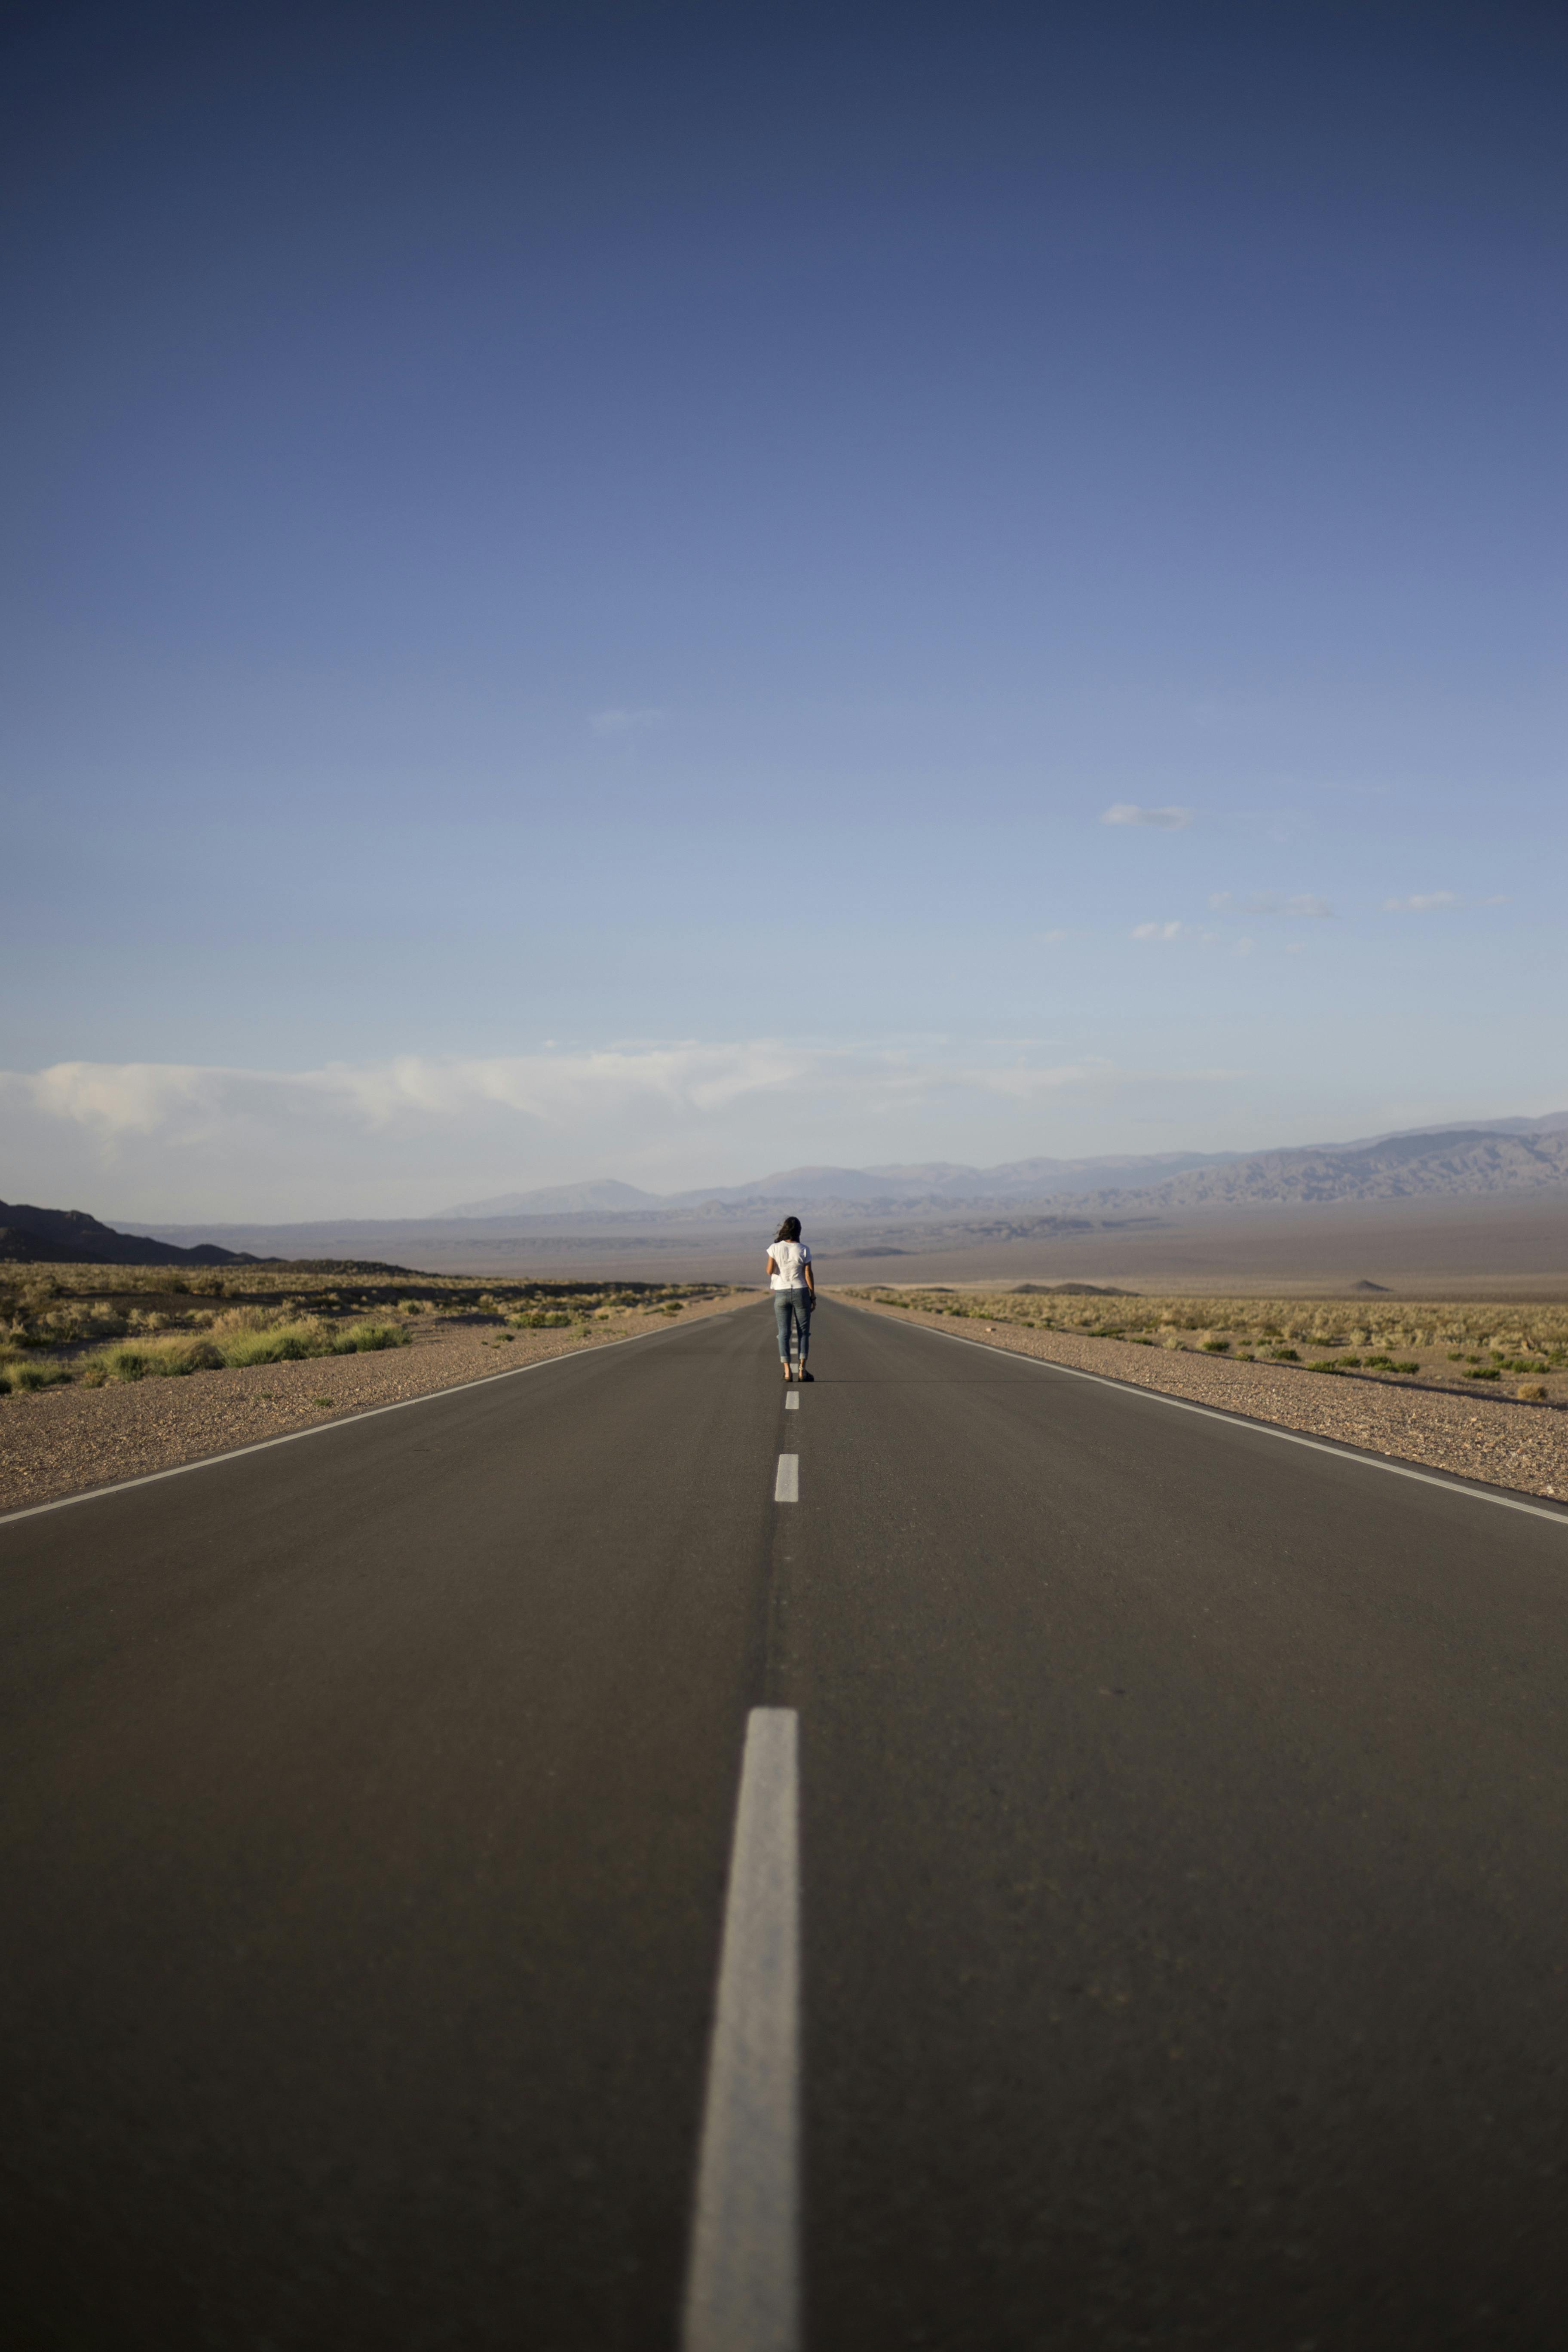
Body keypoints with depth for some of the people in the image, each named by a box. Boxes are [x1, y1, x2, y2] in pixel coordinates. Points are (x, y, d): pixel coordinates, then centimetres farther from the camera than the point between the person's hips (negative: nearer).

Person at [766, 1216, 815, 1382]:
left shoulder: (775, 1248, -8)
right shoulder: (804, 1250, -8)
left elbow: (770, 1271, -9)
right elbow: (809, 1274, -7)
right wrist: (813, 1295, 1)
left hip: (781, 1293, 1)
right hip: (801, 1293, -1)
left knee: (784, 1333, 4)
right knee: (804, 1332, 6)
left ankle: (787, 1371, -4)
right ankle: (802, 1368, -4)